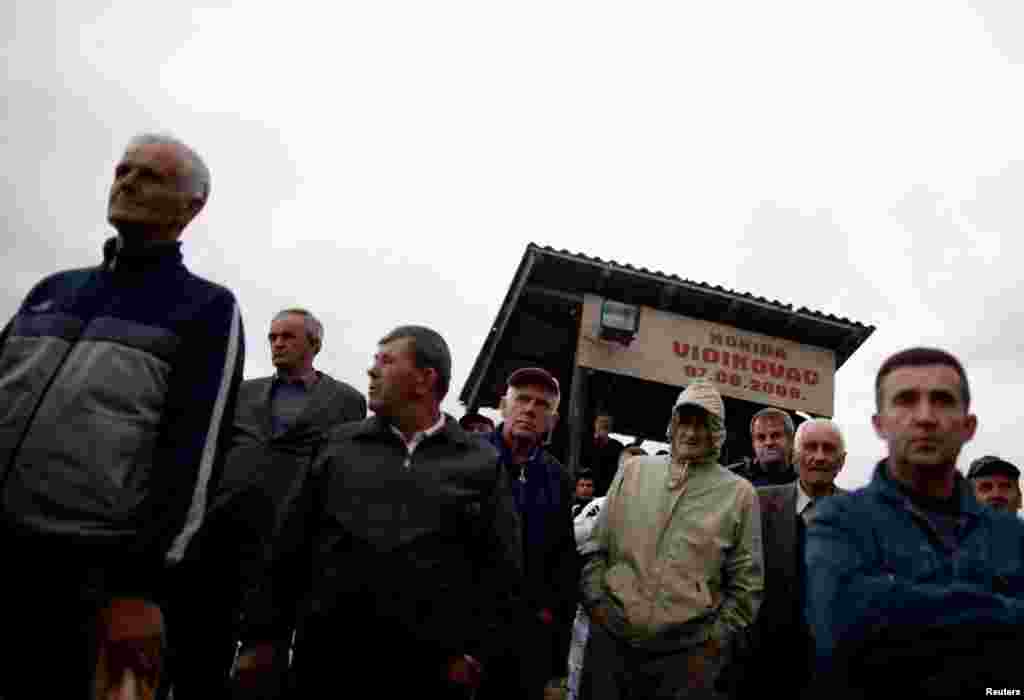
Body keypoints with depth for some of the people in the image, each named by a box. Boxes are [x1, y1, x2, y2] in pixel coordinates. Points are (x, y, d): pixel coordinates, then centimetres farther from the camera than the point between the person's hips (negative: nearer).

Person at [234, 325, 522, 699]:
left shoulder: (481, 463, 4)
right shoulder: (340, 445, 10)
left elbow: (502, 571, 2)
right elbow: (290, 549, 9)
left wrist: (477, 653, -6)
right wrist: (260, 635, 5)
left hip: (430, 669, -1)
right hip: (327, 658, 2)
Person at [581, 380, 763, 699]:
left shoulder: (739, 492, 0)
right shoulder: (633, 470, 5)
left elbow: (746, 585, 2)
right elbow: (595, 548, 8)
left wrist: (713, 645, -3)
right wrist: (596, 604, 0)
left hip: (688, 652, -1)